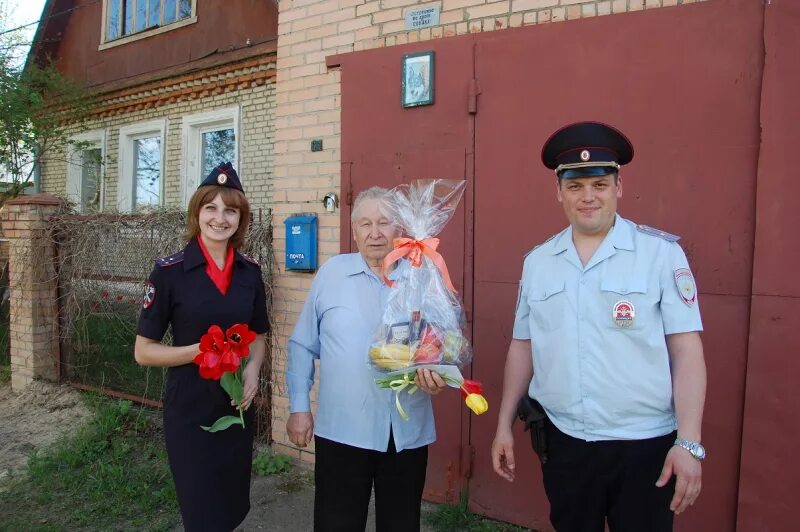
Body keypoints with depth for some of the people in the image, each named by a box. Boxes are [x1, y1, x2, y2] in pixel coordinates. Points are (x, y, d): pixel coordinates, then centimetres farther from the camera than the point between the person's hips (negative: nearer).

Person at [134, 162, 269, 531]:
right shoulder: (169, 271, -11)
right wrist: (201, 350, -23)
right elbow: (143, 351, -8)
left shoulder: (249, 272, 0)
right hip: (189, 413, -4)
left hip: (238, 409, 4)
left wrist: (253, 367, -8)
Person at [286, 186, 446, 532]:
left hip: (408, 434, 2)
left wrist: (439, 374, -16)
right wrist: (298, 406, 1)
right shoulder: (331, 274, -2)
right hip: (342, 430, -1)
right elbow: (303, 345, 4)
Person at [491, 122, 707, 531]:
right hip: (563, 443, 3)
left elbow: (686, 351, -8)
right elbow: (523, 346, 8)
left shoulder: (661, 253, -8)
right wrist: (504, 425, 9)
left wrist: (689, 444, -12)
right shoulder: (537, 261, 3)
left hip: (644, 446, -3)